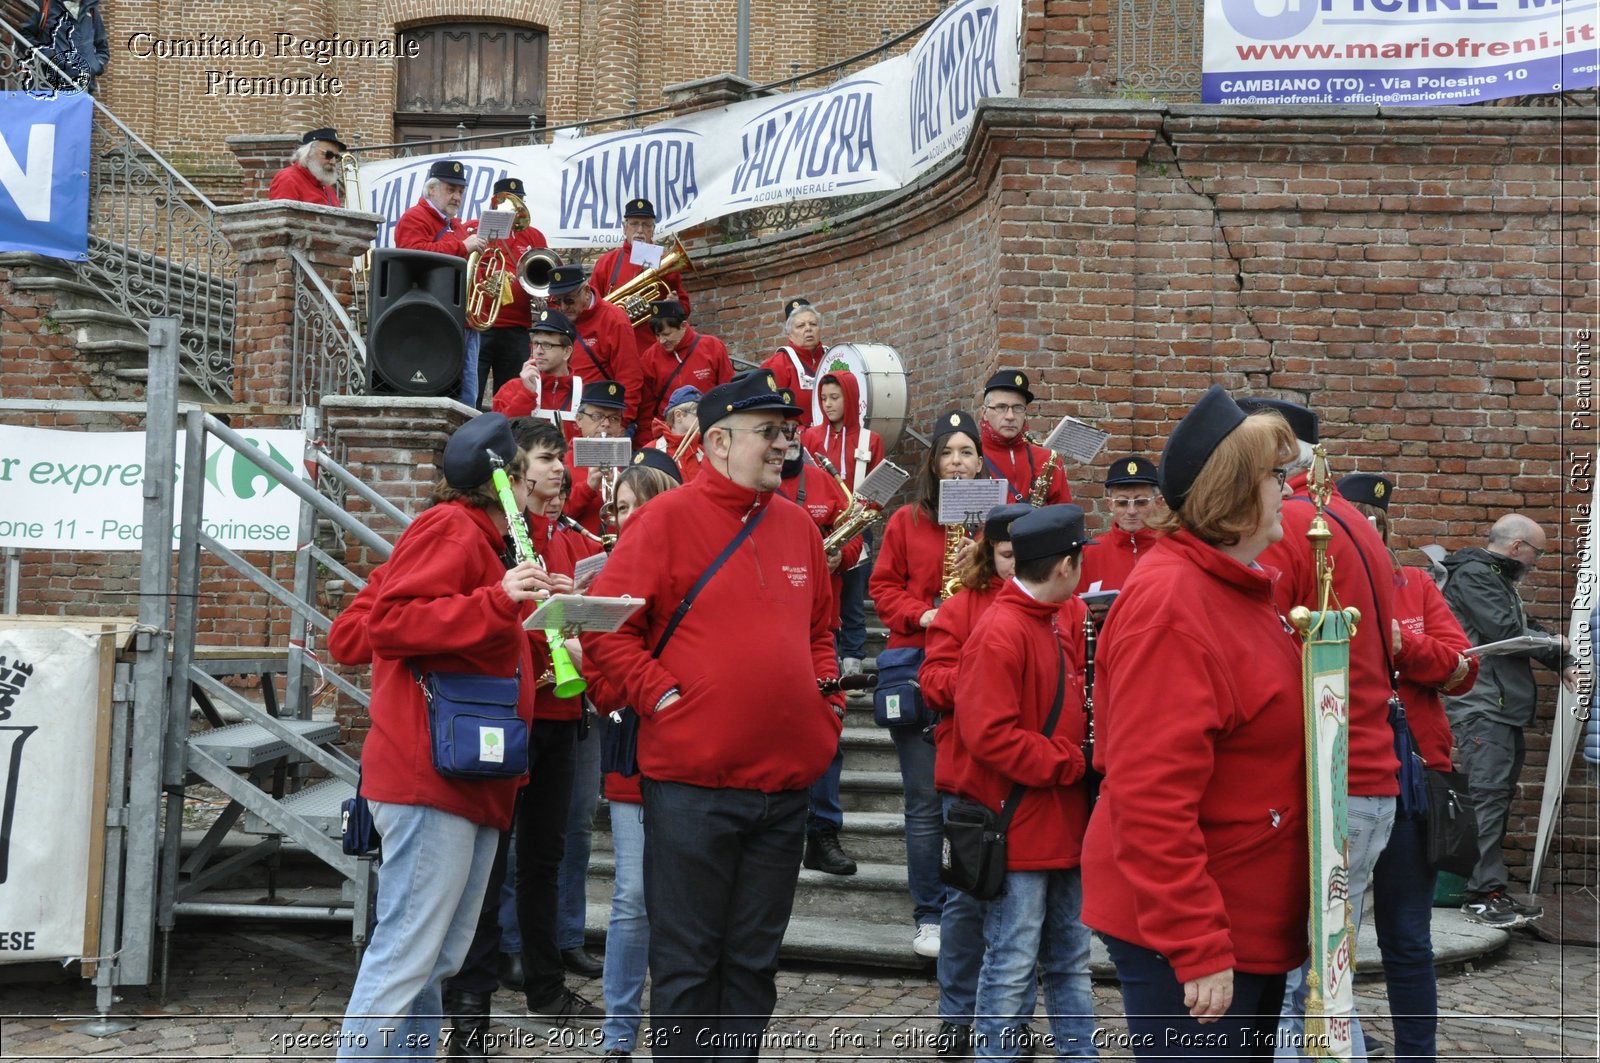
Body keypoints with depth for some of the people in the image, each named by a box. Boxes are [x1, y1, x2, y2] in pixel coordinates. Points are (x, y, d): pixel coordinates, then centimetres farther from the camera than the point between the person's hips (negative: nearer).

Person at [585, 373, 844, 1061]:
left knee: (754, 959, 15)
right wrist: (660, 694, -14)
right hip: (691, 779, -5)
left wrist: (828, 698, 9)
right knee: (687, 960, 5)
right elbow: (605, 623, -9)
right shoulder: (668, 518, -6)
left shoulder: (799, 526, 12)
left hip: (785, 780, 6)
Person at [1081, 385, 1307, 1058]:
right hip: (1185, 935, -10)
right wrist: (1197, 948, -25)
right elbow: (1152, 797, -26)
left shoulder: (1241, 591, 10)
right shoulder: (1170, 604, -21)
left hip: (1255, 924, 10)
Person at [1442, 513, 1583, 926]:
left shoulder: (1498, 579, 24)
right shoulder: (1472, 575, -10)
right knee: (1488, 796, -12)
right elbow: (1505, 633, -17)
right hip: (1482, 709, -11)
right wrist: (1556, 645, -2)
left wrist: (1562, 665, 5)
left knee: (1499, 798, 10)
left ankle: (1492, 888, 14)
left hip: (1505, 708, 11)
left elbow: (1525, 628, 21)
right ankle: (1482, 894, -11)